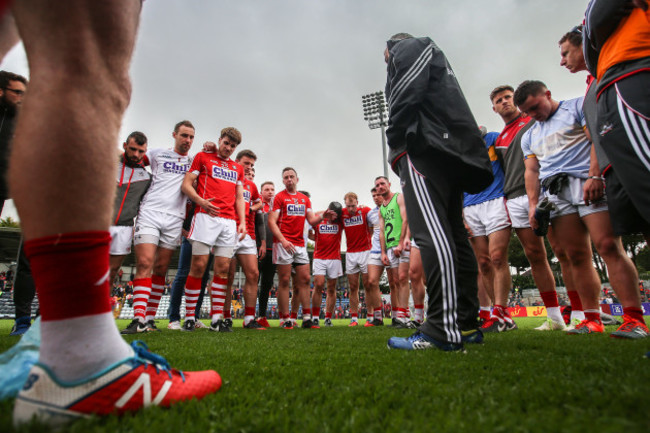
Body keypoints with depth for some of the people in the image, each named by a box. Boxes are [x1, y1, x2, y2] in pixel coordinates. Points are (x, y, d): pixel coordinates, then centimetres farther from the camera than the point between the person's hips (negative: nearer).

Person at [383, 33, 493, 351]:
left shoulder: (407, 47, 15)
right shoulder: (434, 60, 41)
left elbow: (406, 94, -7)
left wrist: (395, 141, -4)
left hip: (423, 148, -9)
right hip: (451, 155, 10)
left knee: (431, 235, -22)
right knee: (453, 237, 3)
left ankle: (443, 330, -27)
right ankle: (466, 325, 5)